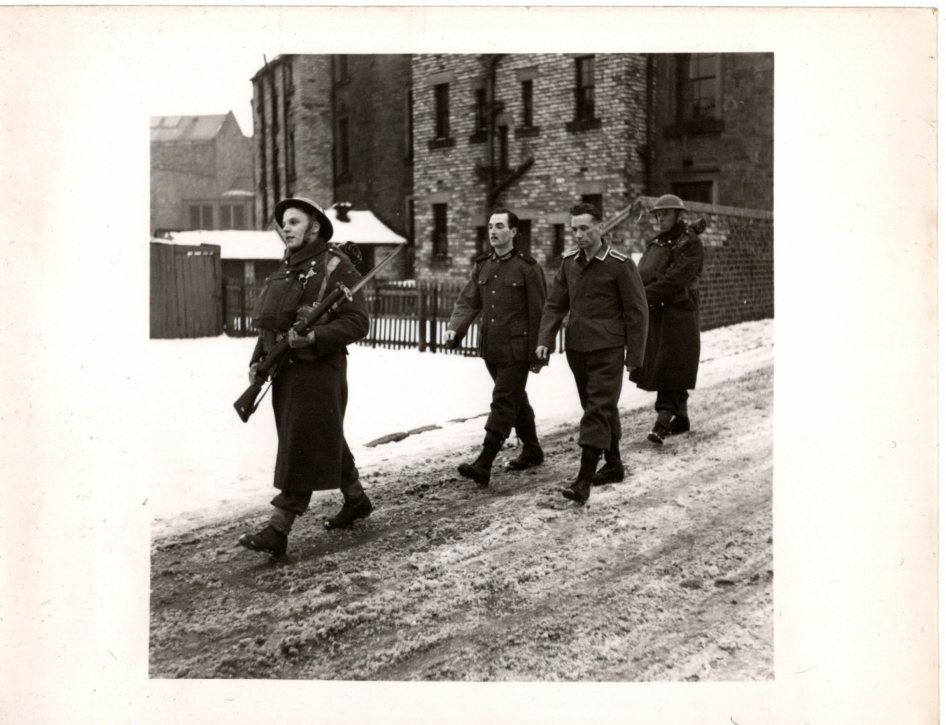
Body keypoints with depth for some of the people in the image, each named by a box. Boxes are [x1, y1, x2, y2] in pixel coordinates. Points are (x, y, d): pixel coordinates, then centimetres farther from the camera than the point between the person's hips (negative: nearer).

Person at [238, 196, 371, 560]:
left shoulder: (335, 267, -8)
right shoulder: (283, 270, 15)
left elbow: (357, 322, -14)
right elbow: (269, 323, 20)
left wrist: (313, 337, -26)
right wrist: (258, 361, 6)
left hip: (319, 370, -8)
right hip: (284, 370, 8)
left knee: (302, 449, -7)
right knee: (325, 441, 17)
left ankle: (278, 530, -5)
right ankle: (356, 499, 35)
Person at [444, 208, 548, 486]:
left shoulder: (527, 267, -9)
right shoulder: (482, 265, 9)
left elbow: (538, 313, -8)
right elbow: (468, 301, 6)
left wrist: (537, 353, -8)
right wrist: (454, 328, -12)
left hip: (516, 348, -7)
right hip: (490, 347, 7)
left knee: (503, 402, -8)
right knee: (516, 400, 19)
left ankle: (483, 465, -11)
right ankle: (531, 450, 35)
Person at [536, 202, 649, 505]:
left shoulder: (620, 264, -8)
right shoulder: (569, 262, 7)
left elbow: (636, 312, -6)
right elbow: (555, 305, 8)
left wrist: (635, 357, -6)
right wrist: (545, 340, -5)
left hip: (607, 349, -6)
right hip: (576, 348, 6)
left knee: (598, 410, -10)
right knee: (599, 409, 16)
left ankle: (584, 480, -12)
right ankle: (614, 465, 31)